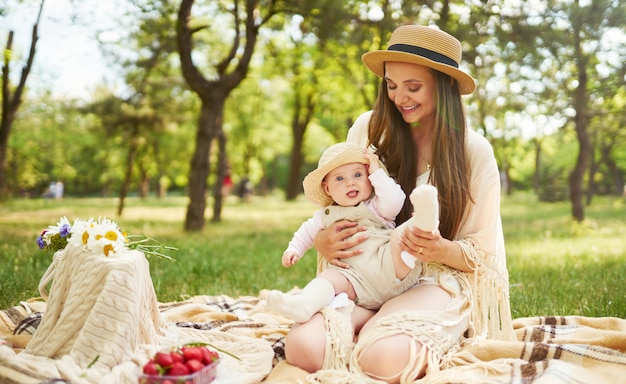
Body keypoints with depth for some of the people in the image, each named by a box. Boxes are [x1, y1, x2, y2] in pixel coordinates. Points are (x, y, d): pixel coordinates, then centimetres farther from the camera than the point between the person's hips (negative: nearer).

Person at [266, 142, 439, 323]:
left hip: (391, 270, -2)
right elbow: (308, 232, 39)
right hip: (356, 280, 3)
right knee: (330, 276, -25)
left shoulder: (375, 206, 12)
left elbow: (393, 203, -9)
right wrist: (294, 249, 23)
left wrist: (377, 172, 0)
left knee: (399, 236, -27)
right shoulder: (327, 215, 23)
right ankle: (302, 305, -50)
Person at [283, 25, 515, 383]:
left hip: (440, 282, -2)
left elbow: (481, 253, 0)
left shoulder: (474, 151, -4)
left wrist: (443, 250, -23)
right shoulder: (369, 129, 1)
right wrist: (322, 241, -13)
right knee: (302, 345, -27)